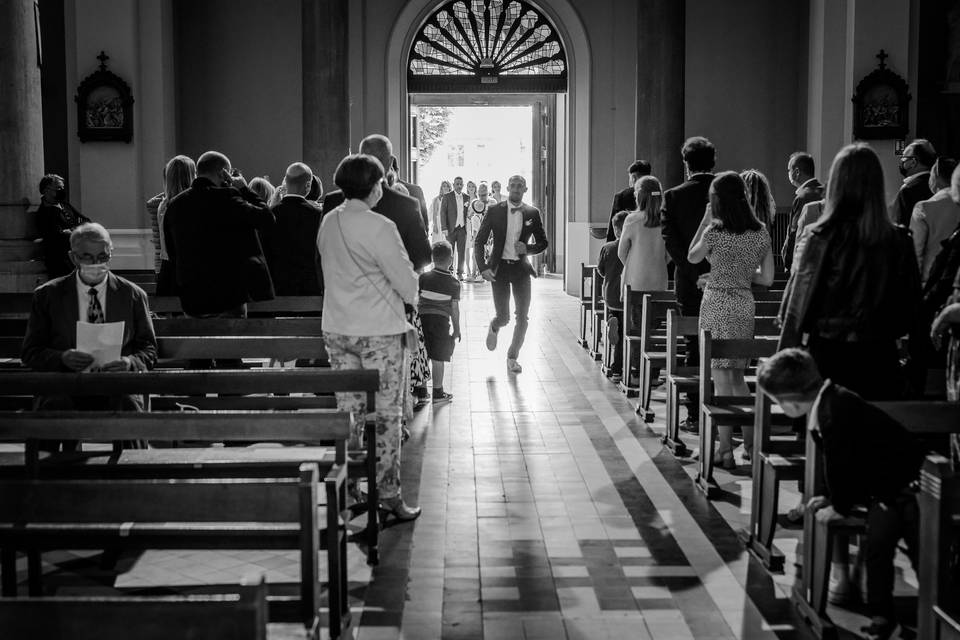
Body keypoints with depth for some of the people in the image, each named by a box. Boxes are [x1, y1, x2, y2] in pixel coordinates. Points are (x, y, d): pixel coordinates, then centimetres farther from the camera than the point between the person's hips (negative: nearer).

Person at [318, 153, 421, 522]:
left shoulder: (327, 222, 5)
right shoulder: (378, 227, -15)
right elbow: (406, 281, -12)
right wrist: (410, 297, 9)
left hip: (336, 328, 6)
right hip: (378, 329, -6)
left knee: (347, 411, 12)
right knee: (385, 414, 2)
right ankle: (388, 495, 7)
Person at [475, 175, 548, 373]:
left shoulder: (532, 213, 2)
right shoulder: (494, 211, -2)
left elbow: (543, 243, 11)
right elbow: (479, 242, 1)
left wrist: (527, 248, -9)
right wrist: (483, 268, -9)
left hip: (521, 268, 2)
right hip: (499, 268, -2)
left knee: (522, 317, -2)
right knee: (504, 317, -4)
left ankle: (512, 357, 16)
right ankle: (494, 327, 34)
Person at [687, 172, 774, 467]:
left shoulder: (715, 231, -12)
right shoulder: (761, 232, 3)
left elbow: (692, 257, 6)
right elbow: (767, 278, 6)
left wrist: (705, 220, 5)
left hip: (717, 304, -5)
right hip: (746, 305, 5)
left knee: (721, 376, -2)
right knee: (737, 375, 17)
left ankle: (725, 450, 0)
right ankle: (750, 442, 19)